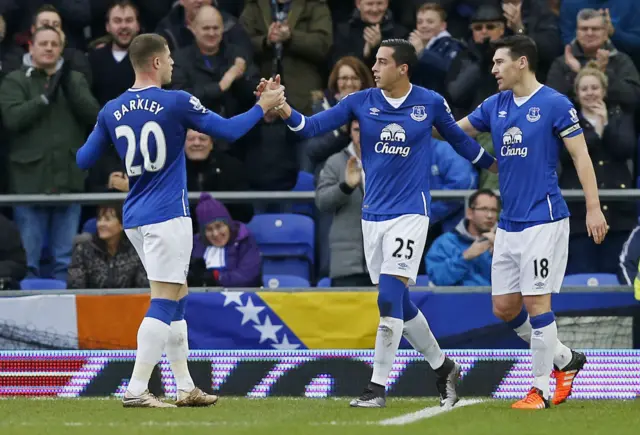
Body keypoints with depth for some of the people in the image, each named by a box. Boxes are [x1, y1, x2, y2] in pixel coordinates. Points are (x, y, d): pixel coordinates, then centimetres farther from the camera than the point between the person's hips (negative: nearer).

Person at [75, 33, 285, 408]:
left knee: (177, 298, 16)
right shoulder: (177, 103, -10)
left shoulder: (111, 112, 4)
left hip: (135, 218, 7)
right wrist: (263, 107, 9)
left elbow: (84, 160, 10)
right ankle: (137, 390, -15)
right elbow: (229, 131, -5)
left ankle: (186, 387, 18)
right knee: (164, 303, -7)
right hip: (167, 216, -7)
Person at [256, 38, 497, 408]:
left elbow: (459, 139, 13)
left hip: (410, 213, -4)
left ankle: (378, 387, -10)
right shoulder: (361, 102, 1)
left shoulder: (431, 103, -4)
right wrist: (281, 106, -20)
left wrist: (496, 167, 22)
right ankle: (443, 367, 28)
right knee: (399, 304, 9)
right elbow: (311, 127, -3)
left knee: (390, 298, -14)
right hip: (373, 213, 4)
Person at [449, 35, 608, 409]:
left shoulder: (555, 104, -9)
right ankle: (565, 360, 24)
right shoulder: (495, 106, 10)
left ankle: (541, 389, 0)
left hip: (544, 220, -7)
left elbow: (581, 156, -8)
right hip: (509, 223, 7)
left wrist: (594, 208, -14)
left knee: (536, 302, -8)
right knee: (504, 307, 7)